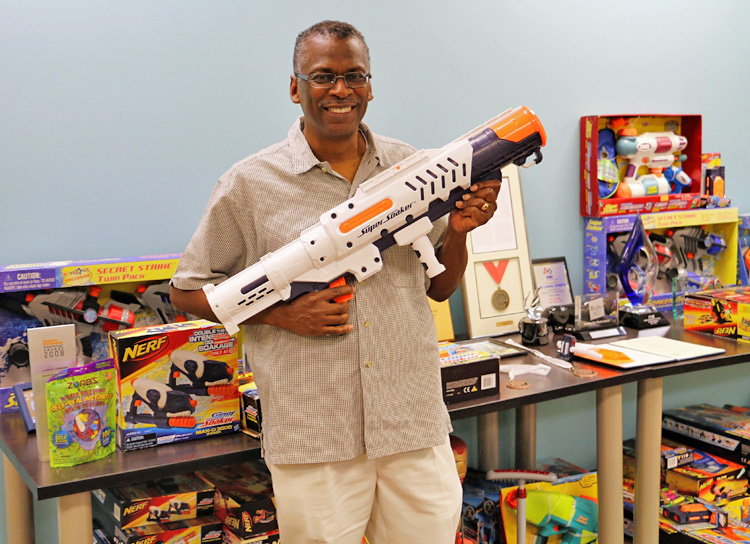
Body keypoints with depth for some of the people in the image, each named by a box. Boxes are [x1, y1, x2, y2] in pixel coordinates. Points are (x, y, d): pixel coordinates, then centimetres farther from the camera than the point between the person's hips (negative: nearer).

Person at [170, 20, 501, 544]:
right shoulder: (250, 185, -3)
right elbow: (187, 289, 4)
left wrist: (458, 230, -6)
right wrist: (279, 313, -11)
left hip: (417, 428, 3)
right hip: (313, 439, -2)